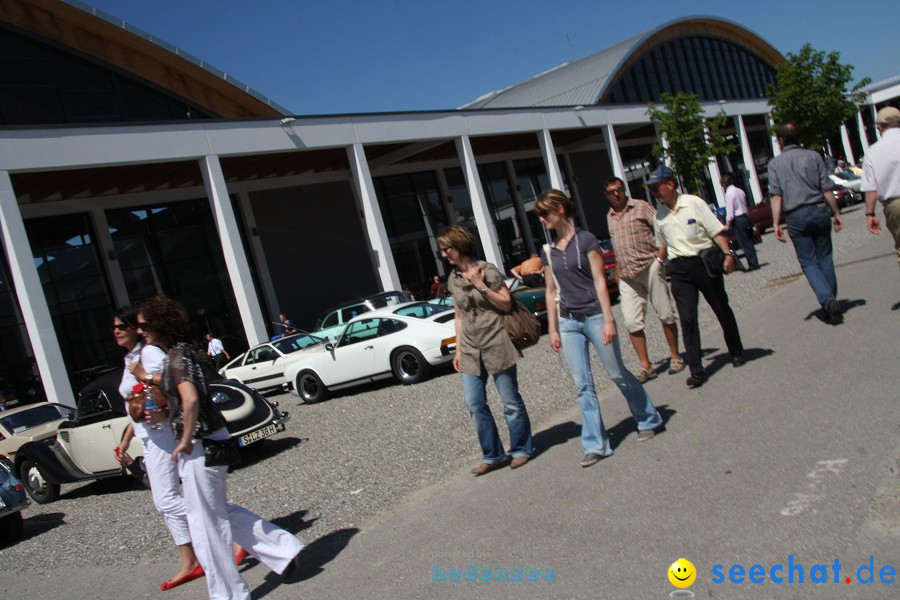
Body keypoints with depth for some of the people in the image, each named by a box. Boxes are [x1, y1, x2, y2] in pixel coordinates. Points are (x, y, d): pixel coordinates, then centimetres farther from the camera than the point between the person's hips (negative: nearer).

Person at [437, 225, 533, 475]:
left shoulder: (487, 270, -6)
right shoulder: (453, 279, 10)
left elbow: (506, 303, -6)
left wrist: (480, 285, -15)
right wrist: (458, 349, 12)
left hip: (496, 345, -5)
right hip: (470, 350, 5)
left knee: (511, 401, 4)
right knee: (475, 405, 3)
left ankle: (520, 450, 21)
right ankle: (493, 455, 16)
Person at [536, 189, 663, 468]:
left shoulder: (585, 239, -6)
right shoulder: (548, 251, 9)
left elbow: (599, 281, -9)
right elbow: (551, 291, 12)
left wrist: (608, 320, -14)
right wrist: (552, 329, 10)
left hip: (594, 317, -4)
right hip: (568, 322, 5)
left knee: (617, 374, 6)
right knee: (583, 385, 3)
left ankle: (649, 420, 29)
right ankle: (596, 445, 9)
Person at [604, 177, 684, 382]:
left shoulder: (641, 207, -1)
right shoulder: (610, 217, 15)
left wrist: (659, 259, -14)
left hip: (649, 269, -4)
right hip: (627, 277, 4)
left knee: (666, 314, 3)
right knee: (632, 322, -4)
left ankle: (675, 357, 19)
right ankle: (646, 367, 3)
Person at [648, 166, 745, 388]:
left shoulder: (693, 203, -5)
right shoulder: (659, 215, 7)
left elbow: (716, 231, -7)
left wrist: (727, 254, -18)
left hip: (705, 261, -2)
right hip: (679, 269, 2)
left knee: (722, 309, 13)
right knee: (687, 319, -8)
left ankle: (737, 352, 35)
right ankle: (696, 370, -6)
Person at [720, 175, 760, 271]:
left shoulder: (729, 193, -14)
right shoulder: (740, 190, 9)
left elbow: (730, 211, -16)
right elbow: (746, 206, 16)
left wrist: (728, 224, -9)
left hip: (738, 219, -8)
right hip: (745, 217, 8)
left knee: (744, 243, -1)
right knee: (749, 241, 12)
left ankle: (753, 264, 2)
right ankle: (754, 262, 17)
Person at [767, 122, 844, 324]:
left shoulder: (775, 163, 1)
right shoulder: (813, 156, 5)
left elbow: (776, 195, -7)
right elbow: (826, 189, 2)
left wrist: (776, 224, -7)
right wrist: (836, 213, 10)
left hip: (796, 216, -2)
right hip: (819, 210, 2)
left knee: (809, 262, 4)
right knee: (825, 258, 13)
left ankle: (828, 301, -14)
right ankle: (831, 303, 15)